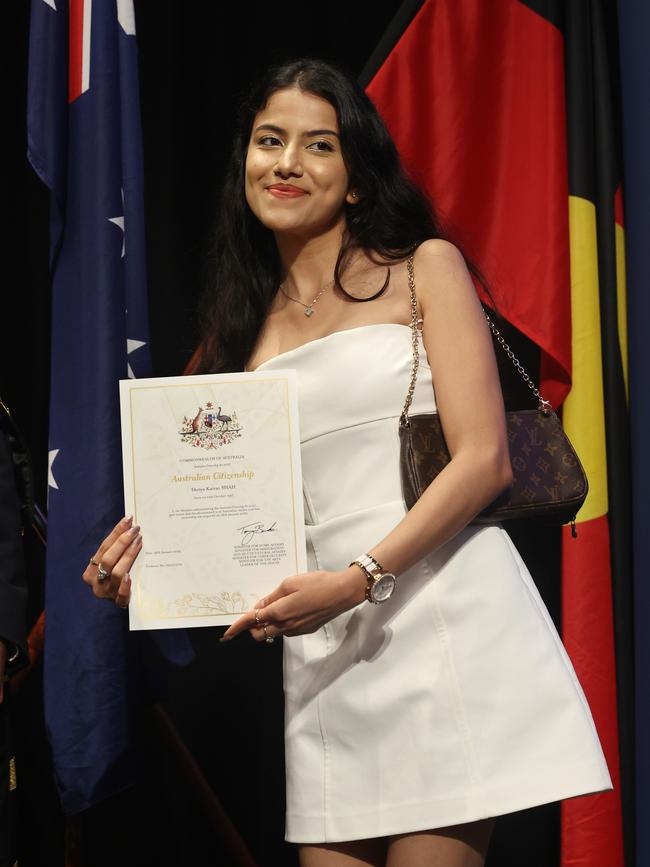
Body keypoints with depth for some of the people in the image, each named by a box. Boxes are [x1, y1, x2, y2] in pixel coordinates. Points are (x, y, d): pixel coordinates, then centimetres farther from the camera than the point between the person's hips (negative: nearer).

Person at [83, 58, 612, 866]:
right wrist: (156, 548, -3)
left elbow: (485, 460, -6)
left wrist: (358, 579, -17)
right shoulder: (247, 324, 16)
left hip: (441, 611, -4)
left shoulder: (426, 268, 4)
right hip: (323, 650, 4)